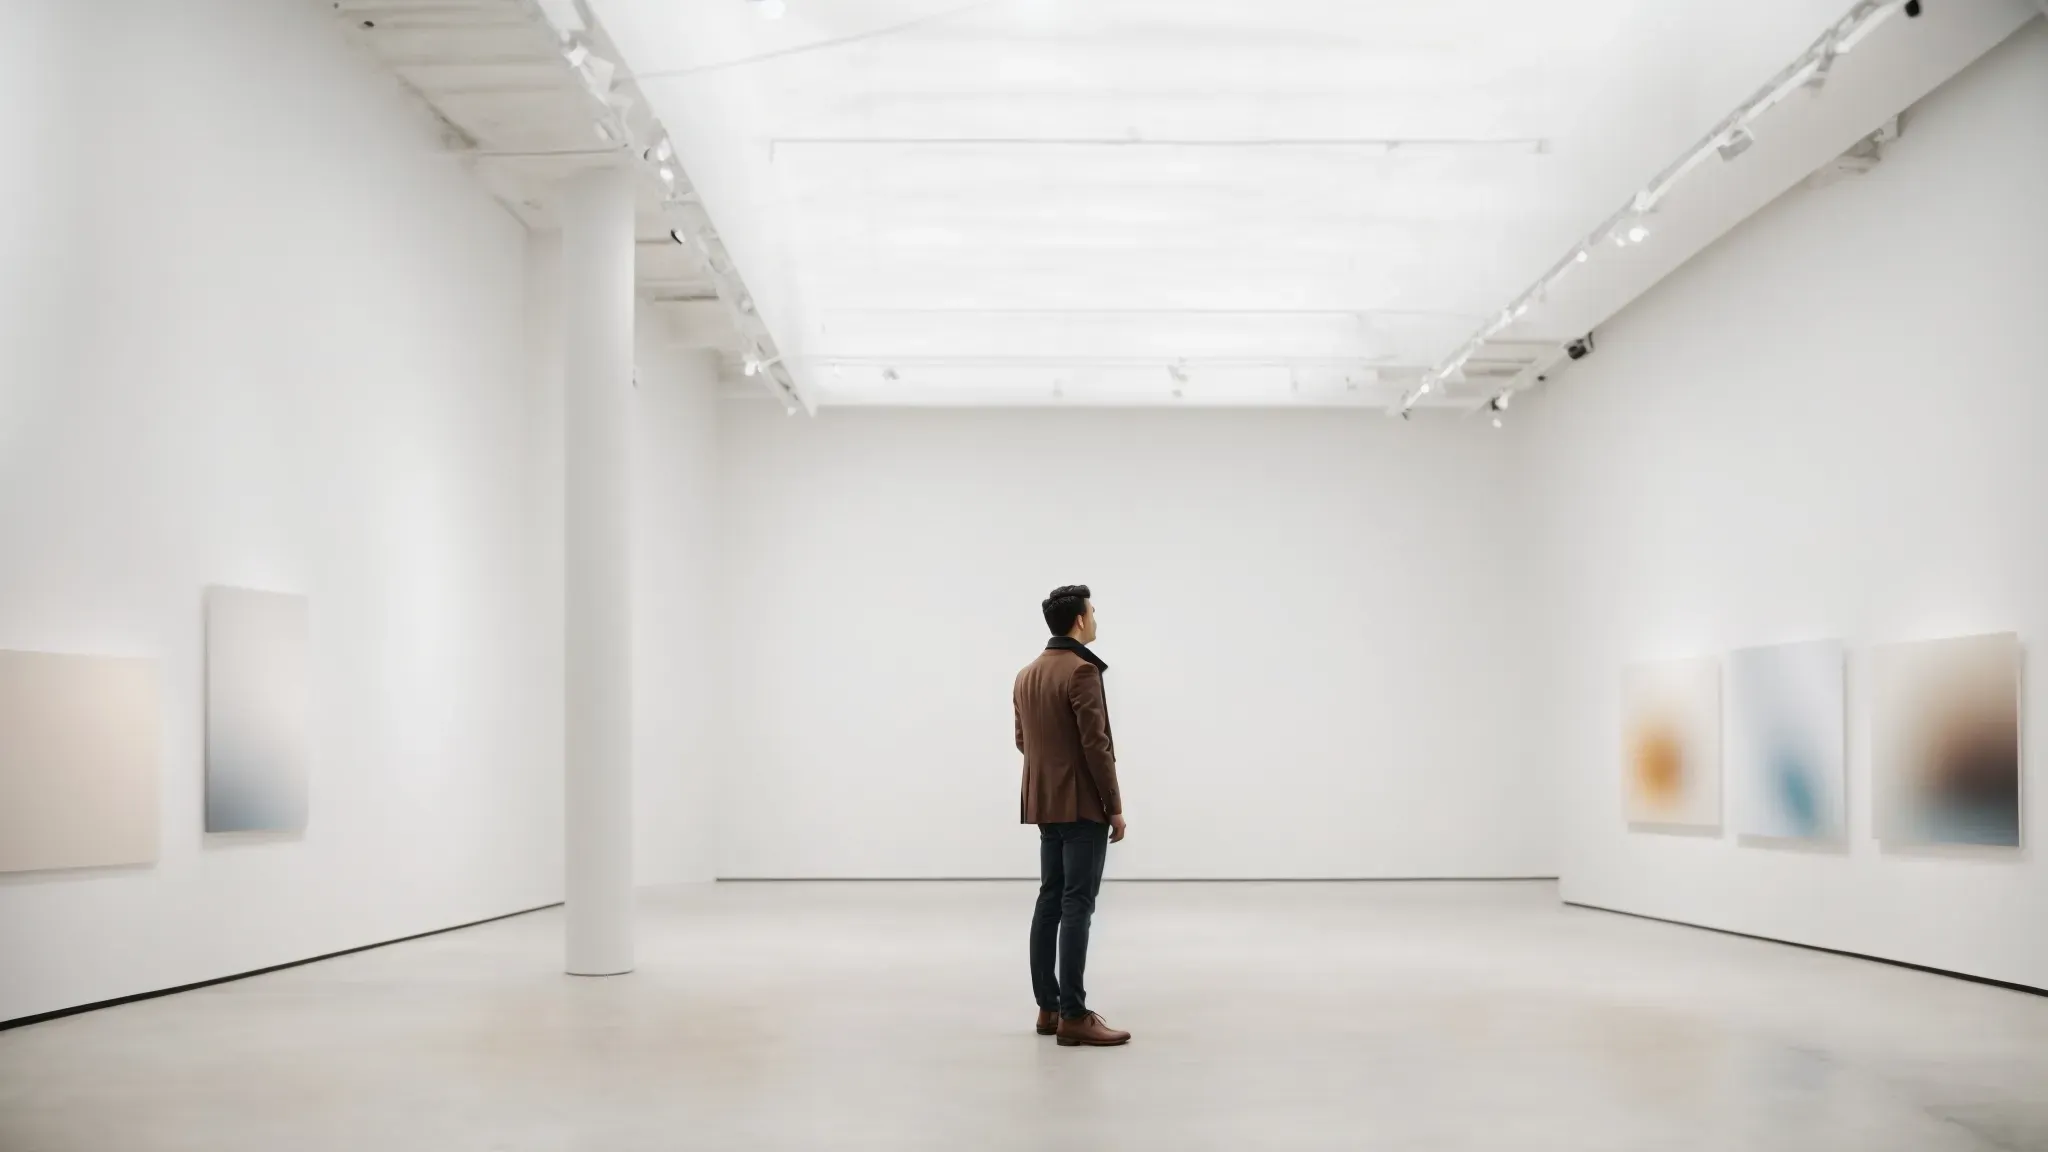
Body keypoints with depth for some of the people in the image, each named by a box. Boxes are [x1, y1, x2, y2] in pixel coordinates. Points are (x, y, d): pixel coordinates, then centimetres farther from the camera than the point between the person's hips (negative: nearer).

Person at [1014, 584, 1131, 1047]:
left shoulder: (1026, 675, 12)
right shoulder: (1081, 670, -15)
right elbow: (1097, 745, -18)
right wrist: (1115, 806, -12)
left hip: (1045, 804, 9)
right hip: (1082, 805, -9)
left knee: (1050, 901, 11)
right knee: (1077, 906, -8)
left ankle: (1048, 1007, 14)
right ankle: (1073, 1016, -8)